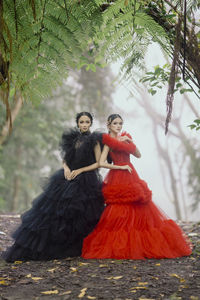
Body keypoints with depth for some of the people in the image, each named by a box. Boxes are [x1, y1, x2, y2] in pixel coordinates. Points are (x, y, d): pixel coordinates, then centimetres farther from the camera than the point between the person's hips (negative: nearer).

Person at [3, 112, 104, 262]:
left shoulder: (94, 140, -1)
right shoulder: (71, 138, 11)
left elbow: (98, 163, -3)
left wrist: (80, 170, -11)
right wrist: (66, 167, -5)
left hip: (86, 182, -4)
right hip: (67, 179, 4)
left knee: (77, 217, -5)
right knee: (54, 211, 0)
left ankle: (75, 250, 10)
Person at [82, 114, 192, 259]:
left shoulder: (125, 137, 14)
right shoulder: (108, 141, -5)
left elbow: (138, 154, 12)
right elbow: (101, 163, -14)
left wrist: (130, 141, -2)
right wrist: (121, 167, -13)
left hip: (131, 176, 7)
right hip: (117, 178, -7)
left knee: (139, 208, 5)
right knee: (121, 211, -6)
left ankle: (139, 245, 13)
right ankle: (118, 247, 4)